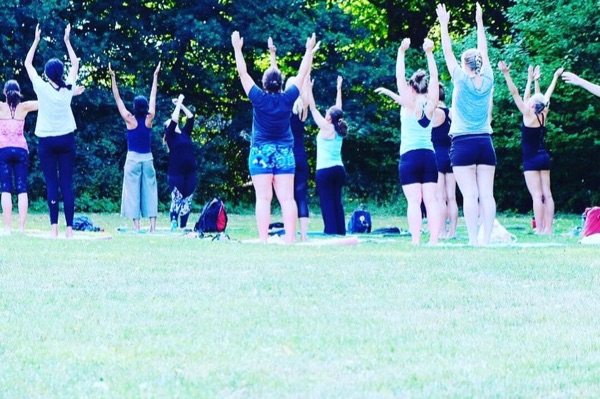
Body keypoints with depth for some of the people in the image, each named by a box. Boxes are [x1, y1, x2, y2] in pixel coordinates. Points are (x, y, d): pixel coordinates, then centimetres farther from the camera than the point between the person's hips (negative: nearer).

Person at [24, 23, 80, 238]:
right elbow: (75, 64, 14)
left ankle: (54, 227, -11)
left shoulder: (42, 88, -9)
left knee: (52, 184, -3)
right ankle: (69, 227, -6)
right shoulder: (68, 89, -3)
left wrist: (36, 40, 8)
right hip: (66, 140, 2)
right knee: (67, 184, -1)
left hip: (47, 141, -2)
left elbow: (28, 64, 2)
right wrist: (67, 40, 18)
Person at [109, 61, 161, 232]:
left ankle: (136, 226, -9)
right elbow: (153, 97, 6)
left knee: (133, 191, -1)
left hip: (133, 159, -3)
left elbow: (118, 98, -6)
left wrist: (113, 78, -3)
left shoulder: (130, 120, -8)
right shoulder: (149, 119, -3)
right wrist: (155, 76, 14)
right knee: (150, 191, 4)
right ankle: (152, 225, -4)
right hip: (148, 159, 3)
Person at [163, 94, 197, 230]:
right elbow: (174, 119, -7)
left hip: (190, 172, 5)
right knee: (177, 200, -7)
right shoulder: (170, 134, 4)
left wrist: (181, 104, 13)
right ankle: (174, 226, -5)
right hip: (176, 173, -5)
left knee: (187, 201, 3)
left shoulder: (185, 133, 19)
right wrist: (178, 103, 0)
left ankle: (183, 227, 6)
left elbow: (190, 117, 15)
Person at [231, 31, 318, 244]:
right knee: (287, 198, -2)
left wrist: (237, 49, 7)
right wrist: (309, 52, 19)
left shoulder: (259, 98, -8)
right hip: (285, 153, 2)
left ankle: (263, 240, -12)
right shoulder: (288, 99, -3)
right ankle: (290, 239, -8)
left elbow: (243, 73, -2)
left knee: (263, 198, -6)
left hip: (261, 152, -2)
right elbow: (302, 74, 8)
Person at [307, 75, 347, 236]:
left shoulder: (326, 128, -8)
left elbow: (313, 108, -5)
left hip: (325, 170, -7)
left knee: (327, 203, -7)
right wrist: (339, 88, 30)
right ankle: (341, 231, 5)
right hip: (339, 169, 7)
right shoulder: (339, 130, 7)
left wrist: (309, 89, 1)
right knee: (337, 202, 8)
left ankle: (331, 231, -13)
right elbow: (339, 109, 20)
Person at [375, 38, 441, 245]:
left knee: (414, 202, -9)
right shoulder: (430, 105, 4)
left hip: (409, 157, -4)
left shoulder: (409, 104, -4)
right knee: (431, 200, 0)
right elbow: (434, 77, 10)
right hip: (429, 156, 4)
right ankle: (434, 240, -5)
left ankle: (415, 242, -15)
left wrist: (401, 52, -3)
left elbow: (400, 77, -6)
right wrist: (429, 53, 10)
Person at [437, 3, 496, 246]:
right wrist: (479, 23, 25)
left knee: (470, 195, -8)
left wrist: (444, 25, 9)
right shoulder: (488, 81, 4)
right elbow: (483, 51, 16)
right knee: (486, 194, 0)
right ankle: (486, 239, -4)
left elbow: (447, 52, 1)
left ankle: (473, 240, -12)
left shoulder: (461, 80, -5)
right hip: (485, 143, 4)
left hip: (463, 144, -4)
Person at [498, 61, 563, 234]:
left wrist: (506, 74, -20)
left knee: (537, 195, -11)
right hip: (544, 157, 7)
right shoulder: (543, 115, 4)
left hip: (531, 160, -7)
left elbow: (515, 93, -16)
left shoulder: (529, 115, -11)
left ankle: (540, 230, -14)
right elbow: (546, 96, 20)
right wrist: (555, 77, 33)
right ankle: (548, 228, 3)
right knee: (546, 194, 4)